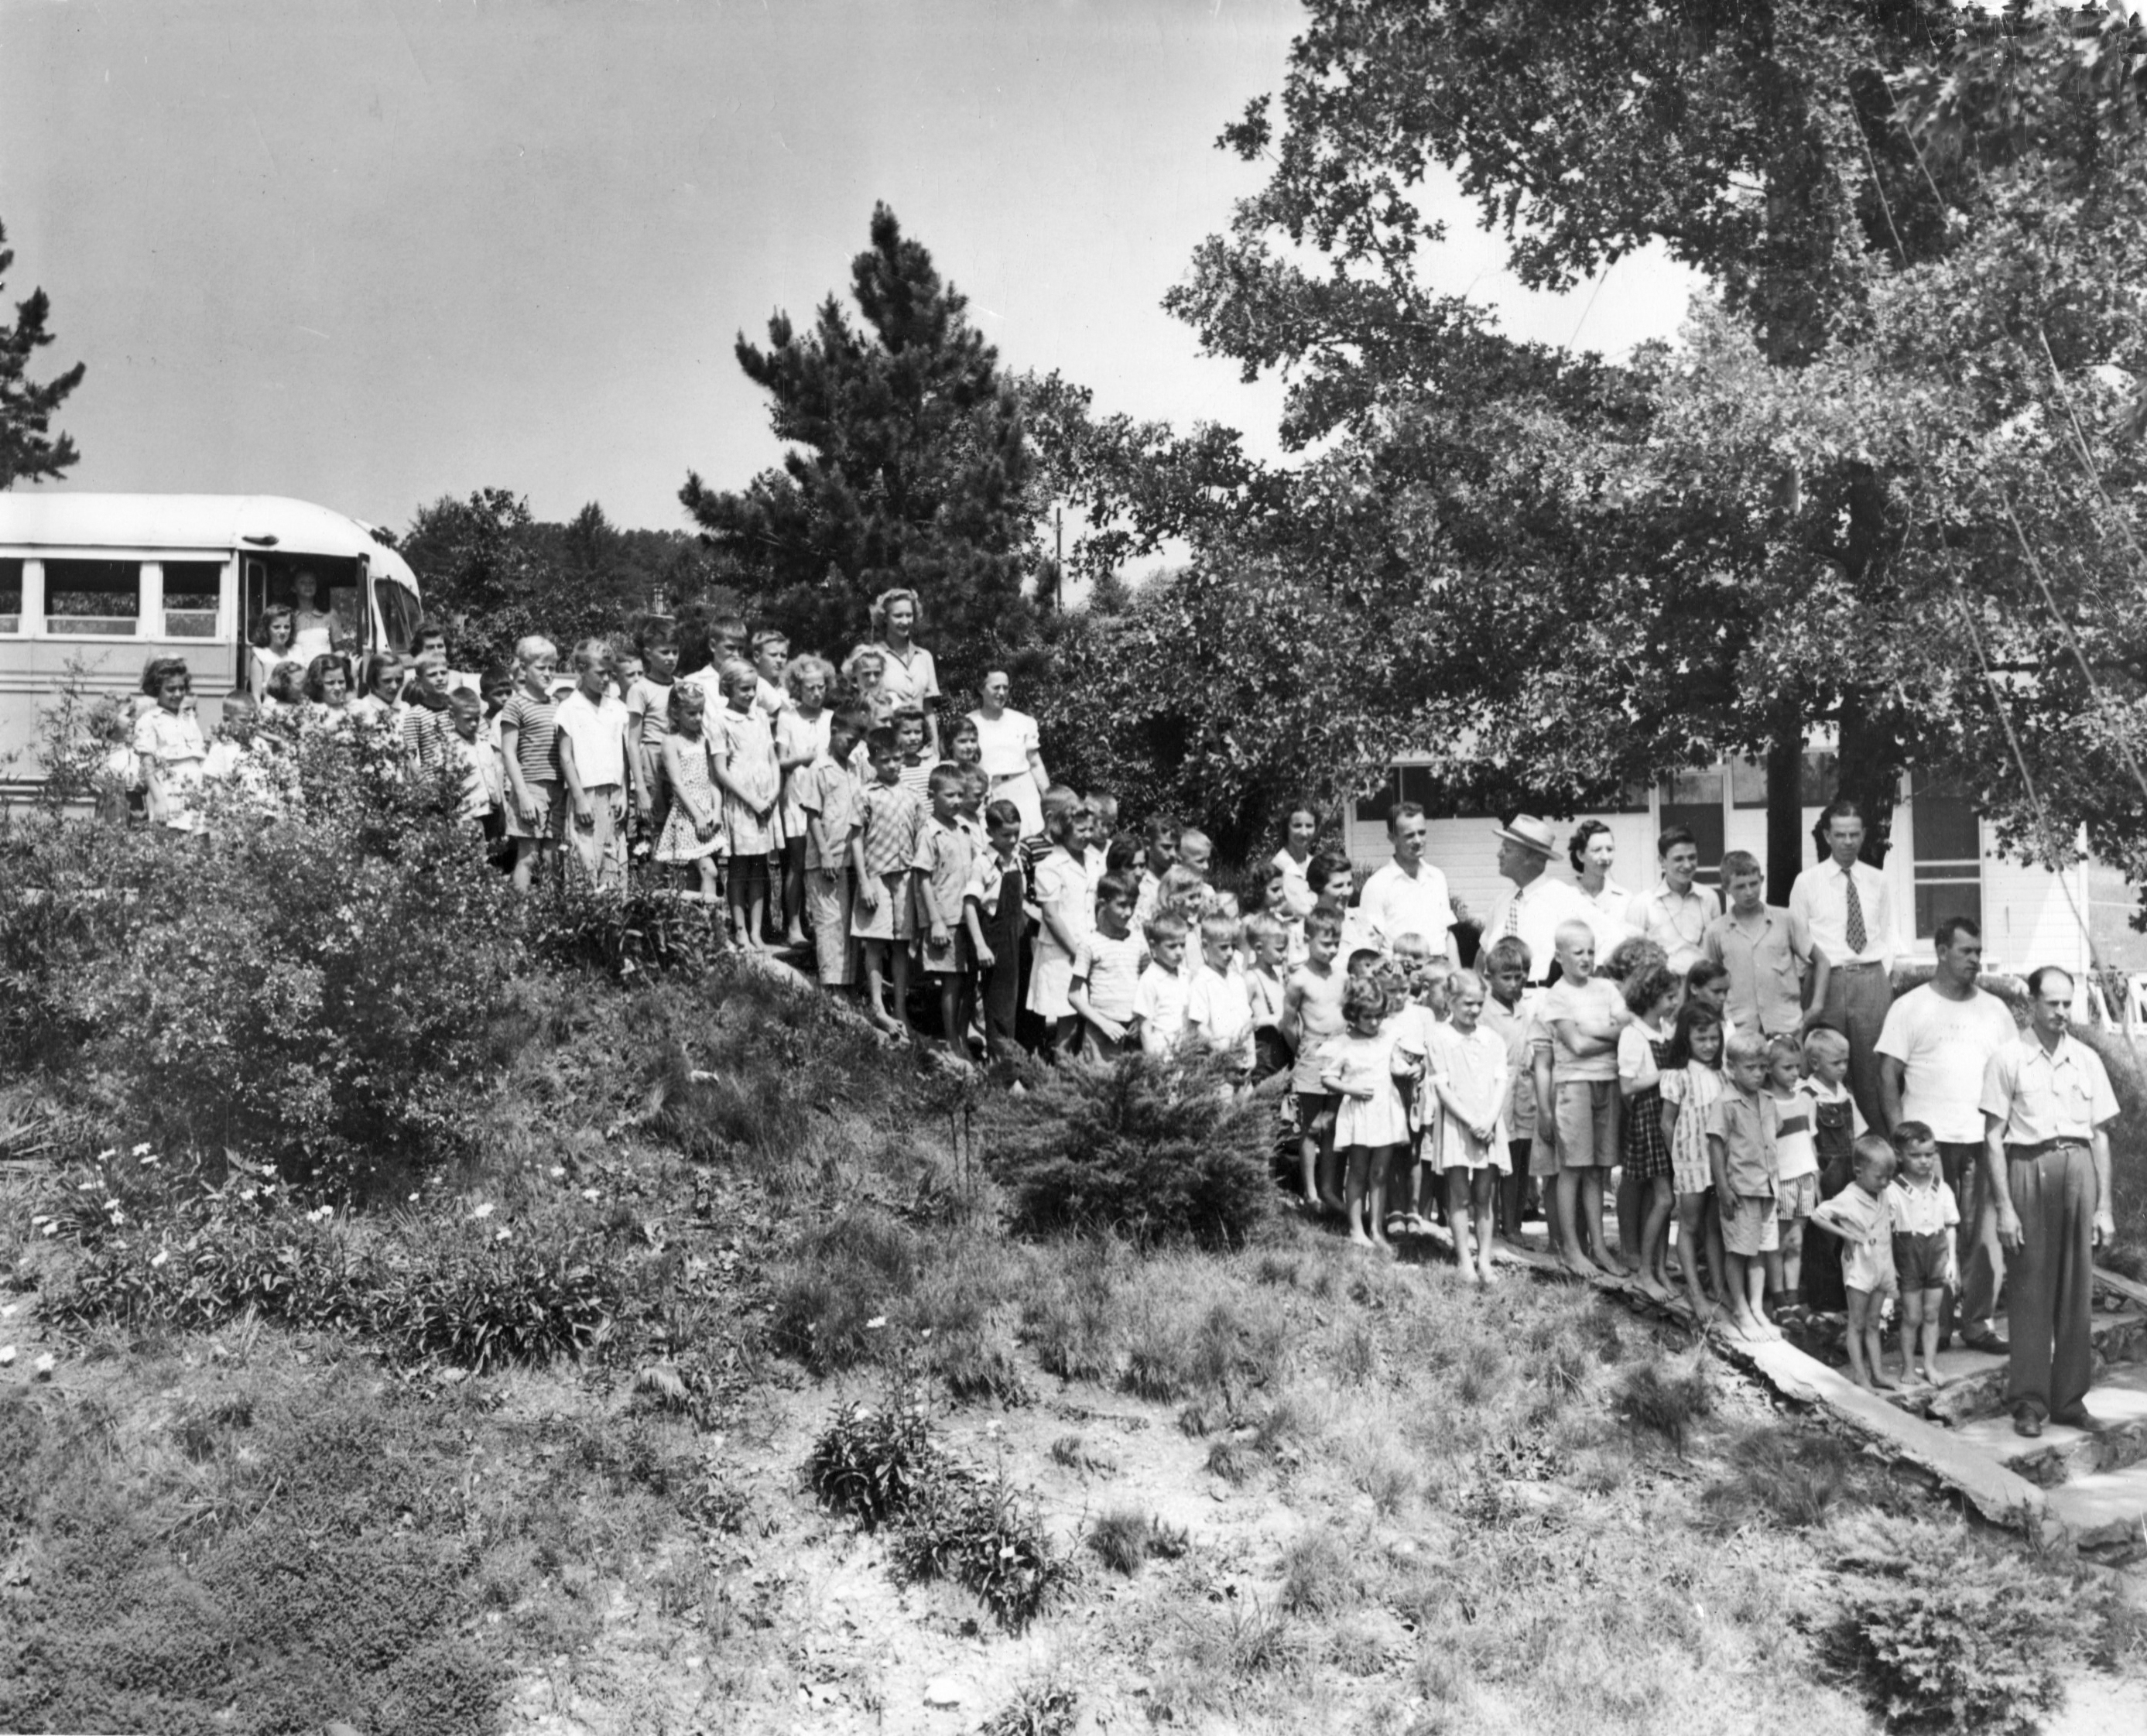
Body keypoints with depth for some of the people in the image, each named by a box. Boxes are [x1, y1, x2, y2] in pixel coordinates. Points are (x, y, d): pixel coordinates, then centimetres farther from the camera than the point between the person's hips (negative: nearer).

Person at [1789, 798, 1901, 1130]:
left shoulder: (1878, 882, 12)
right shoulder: (1807, 882, 4)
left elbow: (1888, 936, 15)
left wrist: (1884, 978, 1)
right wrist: (1810, 996, -2)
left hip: (1872, 980, 2)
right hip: (1827, 980, -2)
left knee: (1874, 1066, 1)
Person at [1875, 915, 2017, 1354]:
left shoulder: (1995, 1009, 13)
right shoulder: (1910, 1008, 2)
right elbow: (1888, 1075, 0)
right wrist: (1900, 1136, -8)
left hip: (1982, 1139, 3)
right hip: (1929, 1138, -3)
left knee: (1984, 1236, 1)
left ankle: (1978, 1322, 11)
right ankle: (1934, 1327, 8)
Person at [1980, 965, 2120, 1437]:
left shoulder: (2087, 1060, 11)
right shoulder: (2008, 1059, 0)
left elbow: (2101, 1135, 12)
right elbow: (1993, 1138, -2)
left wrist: (2104, 1206, 7)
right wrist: (2004, 1207, -7)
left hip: (2079, 1168, 3)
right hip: (2029, 1169, -3)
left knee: (2078, 1291, 6)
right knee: (2030, 1290, 1)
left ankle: (2070, 1397, 16)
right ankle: (2030, 1400, 9)